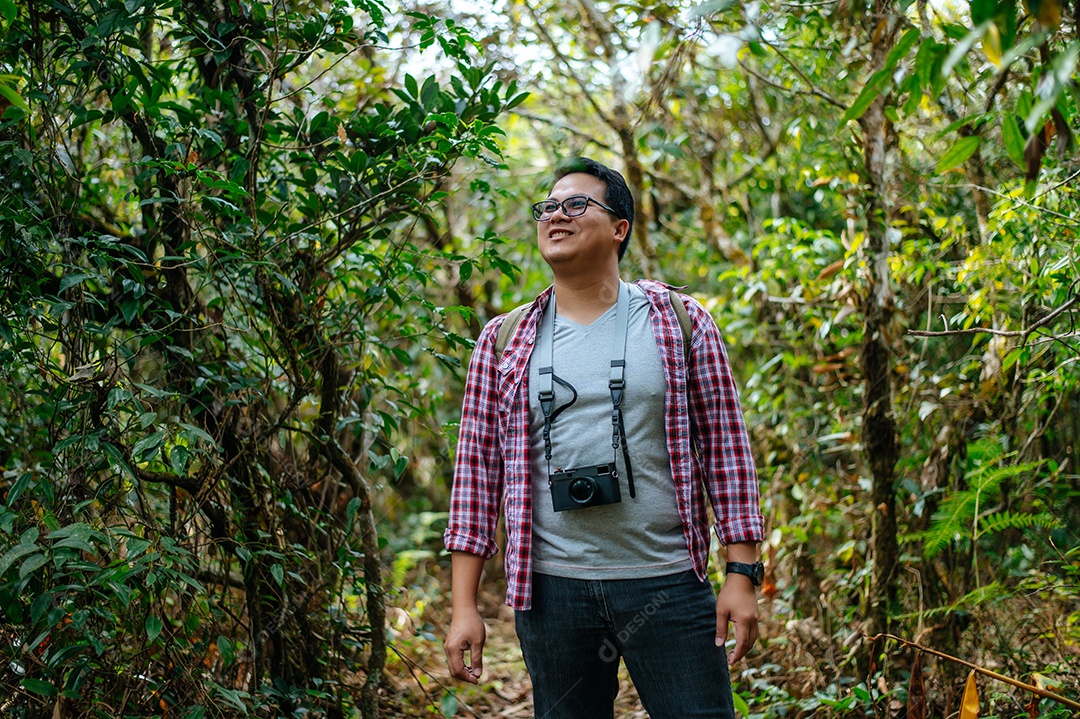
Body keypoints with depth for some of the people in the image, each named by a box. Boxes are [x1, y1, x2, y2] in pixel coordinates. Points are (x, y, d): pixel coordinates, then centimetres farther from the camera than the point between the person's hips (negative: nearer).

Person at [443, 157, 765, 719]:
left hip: (667, 584, -1)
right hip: (550, 589, 1)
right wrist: (463, 606, 1)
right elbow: (477, 466, 5)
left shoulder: (681, 323, 3)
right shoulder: (502, 341, 7)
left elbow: (724, 447, 3)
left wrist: (742, 573, -3)